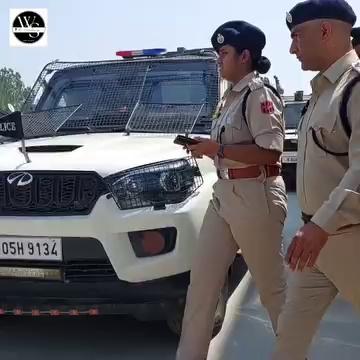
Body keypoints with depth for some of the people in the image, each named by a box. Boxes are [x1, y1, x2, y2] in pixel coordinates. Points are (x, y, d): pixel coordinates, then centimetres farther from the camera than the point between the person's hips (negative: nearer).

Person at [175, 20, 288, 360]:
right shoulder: (231, 96, 15)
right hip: (224, 194, 9)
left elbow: (269, 152, -22)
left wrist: (217, 149, -19)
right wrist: (207, 148, 8)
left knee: (272, 285, 5)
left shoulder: (259, 94, -12)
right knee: (202, 280, 8)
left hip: (255, 197, -9)